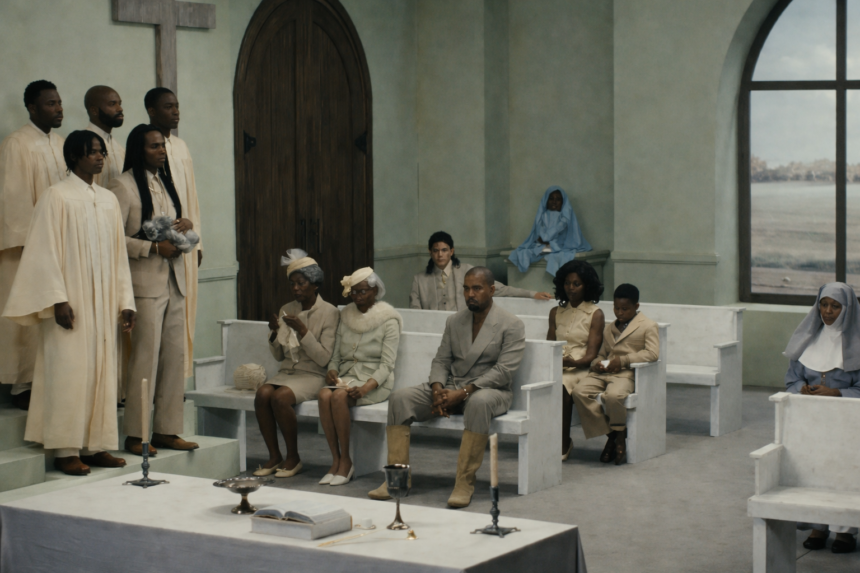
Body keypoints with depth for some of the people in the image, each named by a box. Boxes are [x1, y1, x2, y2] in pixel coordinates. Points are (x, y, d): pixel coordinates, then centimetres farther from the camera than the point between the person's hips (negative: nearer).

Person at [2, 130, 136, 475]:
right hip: (71, 304, -6)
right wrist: (58, 300, -17)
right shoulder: (57, 197, -6)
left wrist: (125, 302, 9)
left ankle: (96, 445, 12)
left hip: (103, 304, 6)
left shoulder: (108, 200, 13)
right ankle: (66, 450, -1)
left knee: (102, 371, 6)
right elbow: (45, 253, -10)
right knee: (69, 372, -6)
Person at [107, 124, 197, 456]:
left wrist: (187, 225, 3)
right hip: (144, 282, -8)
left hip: (174, 281, 8)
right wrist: (154, 248, -19)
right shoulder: (123, 186, -7)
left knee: (175, 355, 7)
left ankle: (166, 429, 14)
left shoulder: (166, 182, 18)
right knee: (145, 357, -8)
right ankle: (135, 435, -1)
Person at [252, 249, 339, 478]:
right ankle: (274, 456, -15)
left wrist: (302, 330, -19)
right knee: (262, 393, -26)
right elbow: (279, 356, 14)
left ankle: (293, 457, -14)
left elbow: (324, 358, -12)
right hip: (287, 372, 5)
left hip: (313, 375, -5)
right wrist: (275, 333, -5)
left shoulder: (329, 313, -5)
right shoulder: (287, 310, 13)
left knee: (280, 397, -31)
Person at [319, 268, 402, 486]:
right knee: (324, 395, -29)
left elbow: (387, 364, -9)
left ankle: (345, 461, -21)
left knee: (339, 396, -33)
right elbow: (336, 355, 16)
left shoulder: (388, 321, -3)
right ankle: (336, 460, -23)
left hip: (374, 382, -5)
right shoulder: (346, 317, 14)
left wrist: (367, 387, -24)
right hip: (346, 376, 5)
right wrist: (331, 370, -7)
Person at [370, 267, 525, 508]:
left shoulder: (512, 325, -4)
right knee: (399, 397, -17)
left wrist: (463, 393, -22)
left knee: (479, 402, -42)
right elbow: (441, 361, 12)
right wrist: (437, 389, -12)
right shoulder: (454, 321, 14)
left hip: (489, 390, -5)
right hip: (449, 388, 5)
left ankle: (465, 483, -36)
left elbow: (504, 371, -14)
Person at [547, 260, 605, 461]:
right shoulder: (556, 312, 19)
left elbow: (591, 355, -4)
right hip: (557, 367, 4)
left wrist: (573, 362, -25)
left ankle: (563, 444, -25)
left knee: (560, 385, -37)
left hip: (581, 368, -4)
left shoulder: (595, 314, 4)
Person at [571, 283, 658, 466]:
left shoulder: (647, 326, 8)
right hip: (603, 373, 6)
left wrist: (624, 360, -14)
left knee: (613, 395, -39)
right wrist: (597, 363, 5)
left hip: (626, 374, -6)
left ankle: (620, 436, -12)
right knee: (579, 391, -24)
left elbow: (652, 353, -7)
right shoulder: (609, 328, 30)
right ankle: (610, 435, -14)